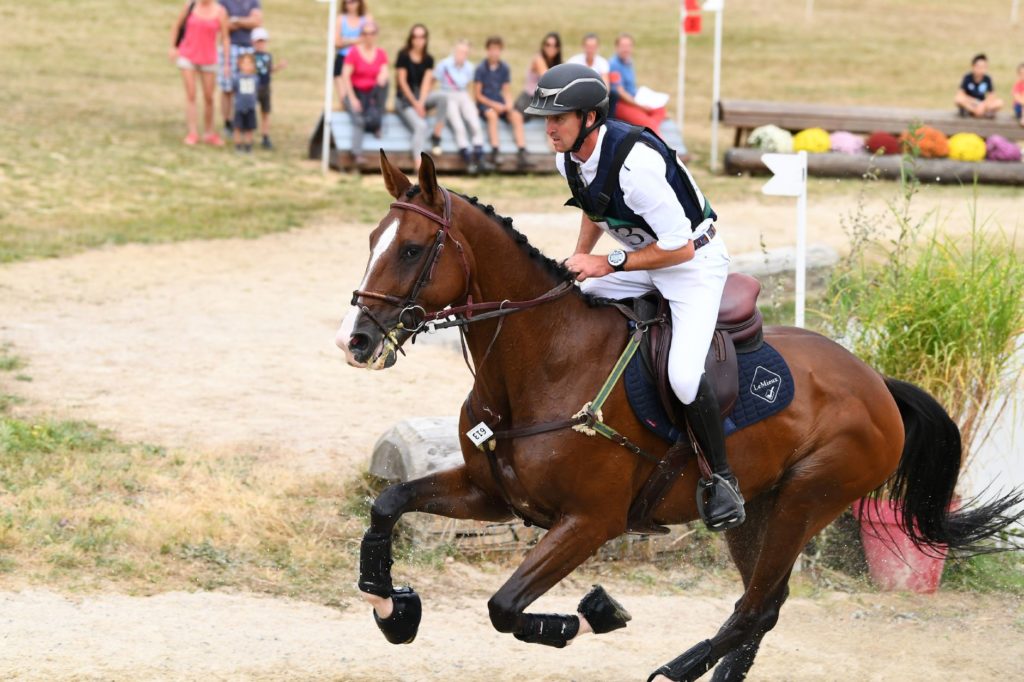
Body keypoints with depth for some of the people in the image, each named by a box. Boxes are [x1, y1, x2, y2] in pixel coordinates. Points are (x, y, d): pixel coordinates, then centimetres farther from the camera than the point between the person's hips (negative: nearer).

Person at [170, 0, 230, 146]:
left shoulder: (220, 12, -6)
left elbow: (225, 38, -3)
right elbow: (176, 25, 9)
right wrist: (172, 47, 3)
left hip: (208, 60, 0)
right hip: (187, 56, 0)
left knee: (209, 98, 6)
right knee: (190, 95, -6)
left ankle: (209, 133, 19)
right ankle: (193, 133, -6)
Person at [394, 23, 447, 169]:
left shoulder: (428, 59, 5)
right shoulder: (404, 56, -6)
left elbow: (426, 82, -4)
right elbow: (402, 82, -9)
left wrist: (421, 102, -20)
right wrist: (415, 103, -13)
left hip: (421, 96, 4)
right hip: (405, 98, -4)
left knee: (442, 97, -28)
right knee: (420, 125, -29)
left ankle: (436, 136, -16)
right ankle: (419, 165, -43)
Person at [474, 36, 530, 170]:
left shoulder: (504, 68, 9)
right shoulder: (481, 69, -4)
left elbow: (505, 91, 12)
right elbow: (478, 94, -4)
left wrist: (508, 104, -9)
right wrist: (493, 105, -14)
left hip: (500, 104, 4)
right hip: (485, 103, -4)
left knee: (517, 116, -25)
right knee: (492, 114, -37)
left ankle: (522, 153, -36)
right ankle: (494, 153, -45)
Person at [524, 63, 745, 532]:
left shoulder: (634, 163, -33)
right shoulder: (569, 159, -6)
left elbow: (680, 248, -29)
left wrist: (608, 263, -25)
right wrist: (579, 261, 5)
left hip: (694, 262, -9)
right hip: (638, 257, 9)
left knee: (683, 376, -25)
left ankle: (722, 479, -5)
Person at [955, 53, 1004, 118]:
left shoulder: (987, 79, -8)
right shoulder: (967, 77, -15)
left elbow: (992, 95, -6)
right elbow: (960, 94, -19)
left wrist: (982, 105, -24)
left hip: (982, 103, 2)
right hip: (969, 103, -2)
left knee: (999, 103, -23)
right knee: (958, 99, -35)